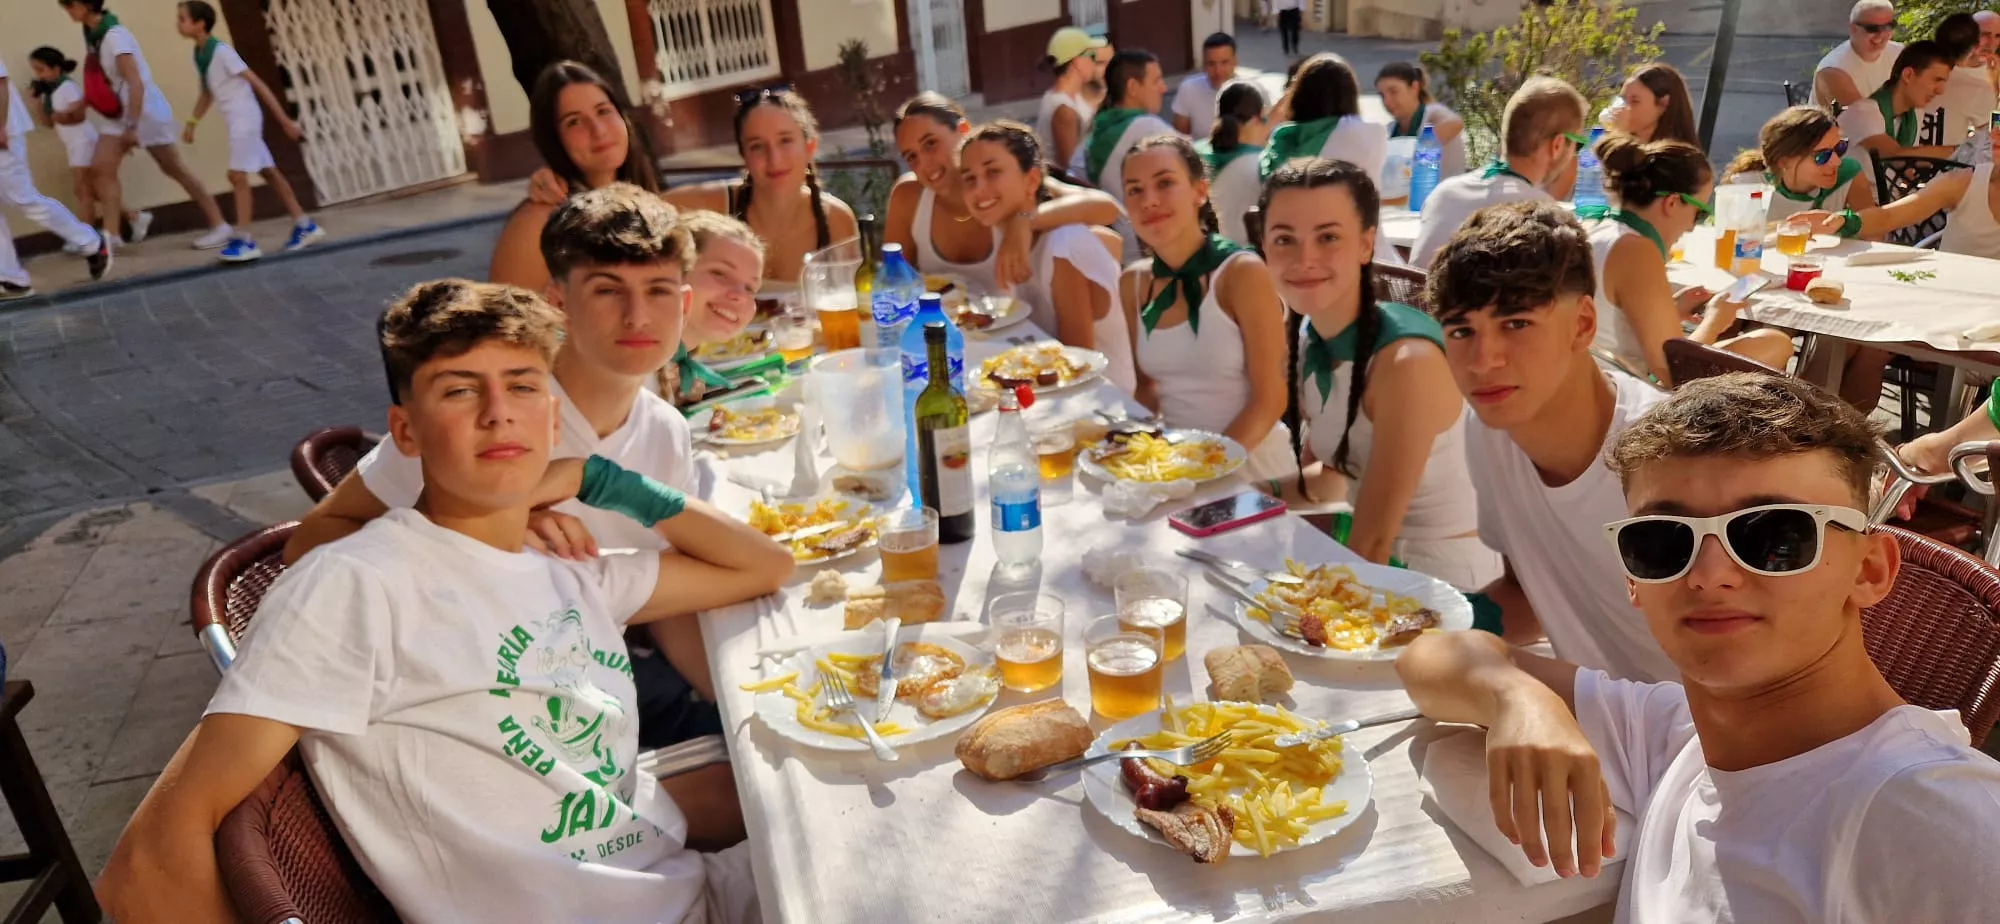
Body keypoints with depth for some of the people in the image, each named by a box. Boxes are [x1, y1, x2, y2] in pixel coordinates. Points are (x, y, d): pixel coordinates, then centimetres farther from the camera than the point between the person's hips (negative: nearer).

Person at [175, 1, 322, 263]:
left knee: (237, 175, -10)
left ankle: (245, 241, -8)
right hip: (235, 121, 9)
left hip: (244, 118, -9)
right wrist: (192, 123, 15)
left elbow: (257, 83, -18)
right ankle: (305, 224, 17)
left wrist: (284, 120, -19)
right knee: (268, 172, 11)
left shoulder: (222, 51, -17)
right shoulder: (198, 55, 9)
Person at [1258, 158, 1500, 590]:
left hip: (1445, 581, -6)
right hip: (1372, 573, 6)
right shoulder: (1302, 338, -5)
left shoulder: (1408, 359, -25)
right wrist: (1254, 495, -7)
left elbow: (1374, 541, -21)